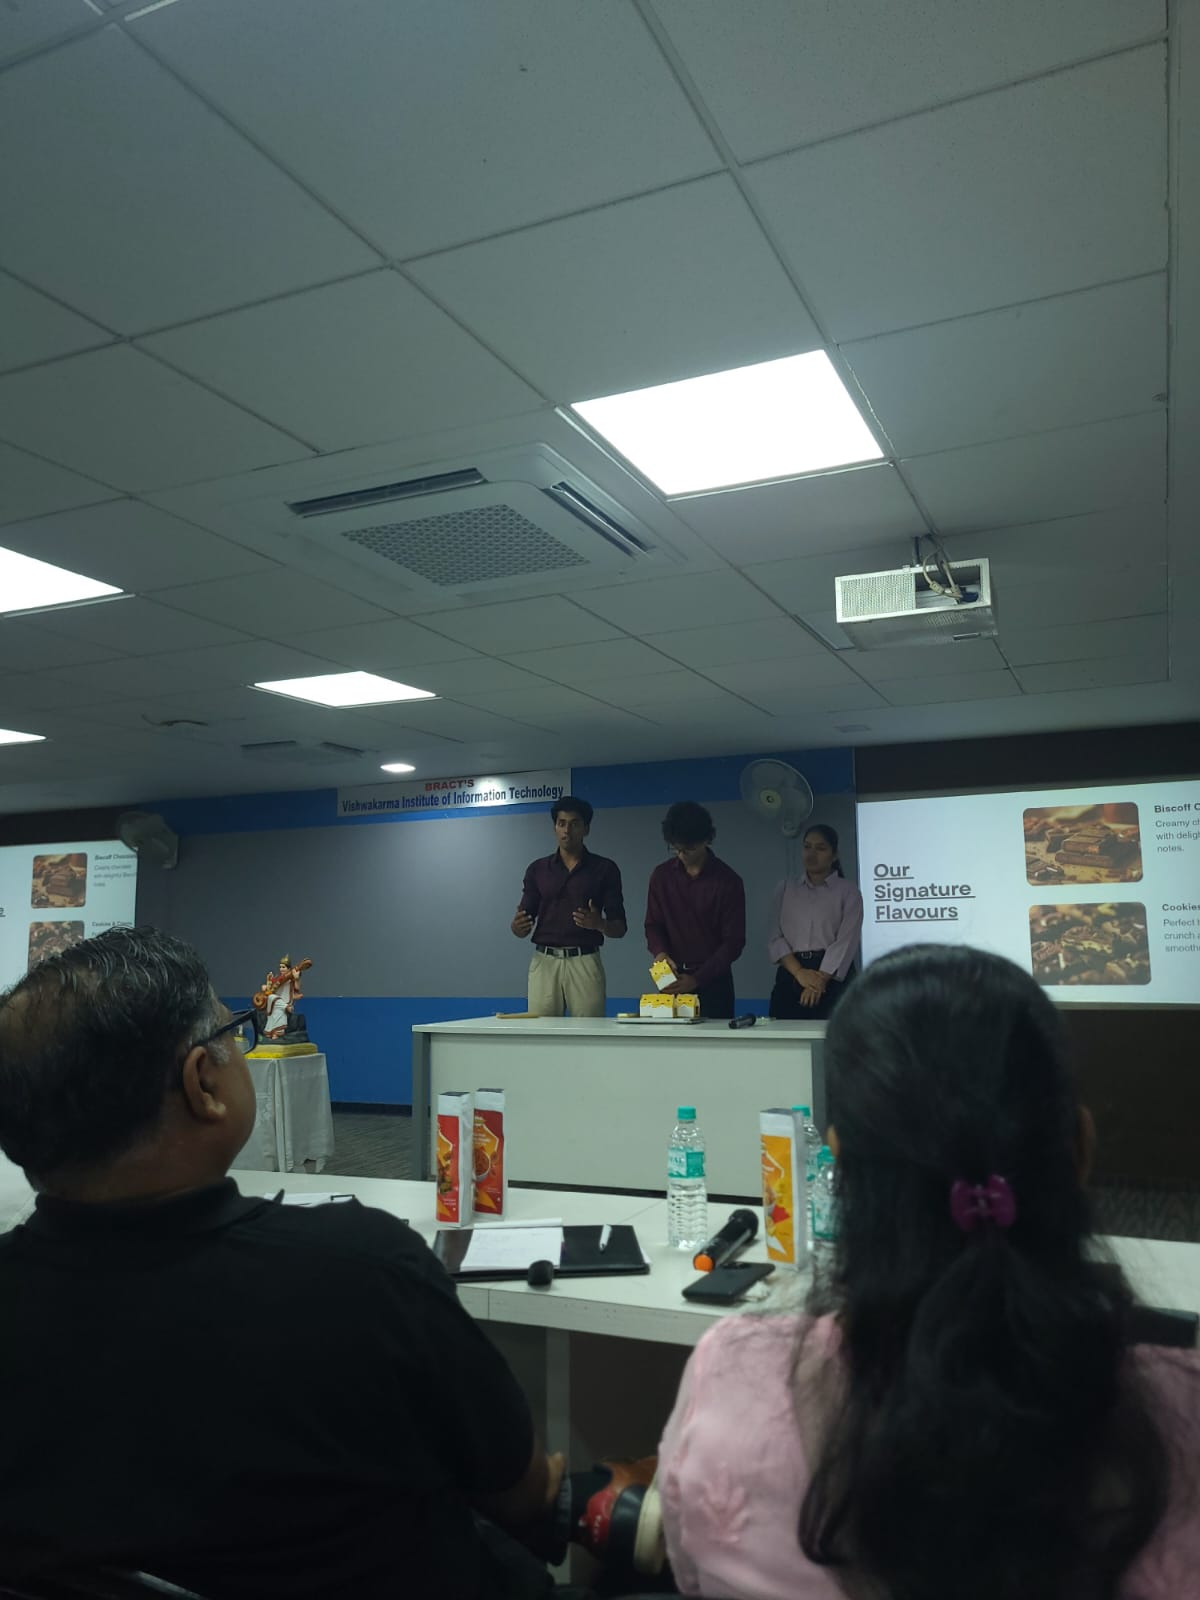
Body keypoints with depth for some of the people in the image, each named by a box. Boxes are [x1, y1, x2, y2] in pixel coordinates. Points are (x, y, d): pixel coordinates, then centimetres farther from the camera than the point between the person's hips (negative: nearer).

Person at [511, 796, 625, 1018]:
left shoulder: (605, 869, 6)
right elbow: (523, 928, 10)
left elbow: (619, 929, 5)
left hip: (585, 962, -1)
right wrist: (517, 925, -13)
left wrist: (599, 924, -16)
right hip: (544, 962, 1)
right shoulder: (537, 869, 11)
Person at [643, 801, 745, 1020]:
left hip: (713, 981, -2)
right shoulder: (662, 876, 4)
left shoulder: (728, 881, -6)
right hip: (673, 978, 3)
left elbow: (734, 941, -7)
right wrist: (659, 951, -13)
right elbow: (653, 925, 10)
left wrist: (697, 979, -16)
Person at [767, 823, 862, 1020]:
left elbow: (845, 942, -7)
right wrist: (800, 973, -11)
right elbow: (776, 937, 4)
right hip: (790, 976, 3)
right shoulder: (786, 888, 13)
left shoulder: (848, 892, 4)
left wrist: (821, 979, -18)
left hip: (833, 977, -2)